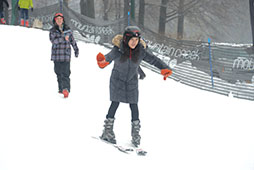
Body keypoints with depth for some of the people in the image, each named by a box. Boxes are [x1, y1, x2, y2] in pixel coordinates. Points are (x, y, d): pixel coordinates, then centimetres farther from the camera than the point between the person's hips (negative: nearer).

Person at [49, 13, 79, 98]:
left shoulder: (67, 29, 8)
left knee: (66, 72, -11)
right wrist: (63, 38, -23)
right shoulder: (52, 31, 5)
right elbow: (53, 40, -12)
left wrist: (76, 50, 22)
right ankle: (61, 88, 19)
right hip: (56, 55, 1)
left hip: (66, 54, -1)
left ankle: (66, 89, -18)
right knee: (58, 72, 8)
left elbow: (72, 40, 18)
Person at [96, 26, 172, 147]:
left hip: (132, 81, 2)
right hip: (117, 80, -2)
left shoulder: (141, 51, -15)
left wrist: (164, 68, -33)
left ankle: (135, 134, 9)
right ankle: (107, 130, 7)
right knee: (115, 103, -4)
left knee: (134, 105, 0)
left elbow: (153, 59, -16)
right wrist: (103, 61, -63)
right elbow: (109, 57, -38)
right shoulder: (118, 49, -23)